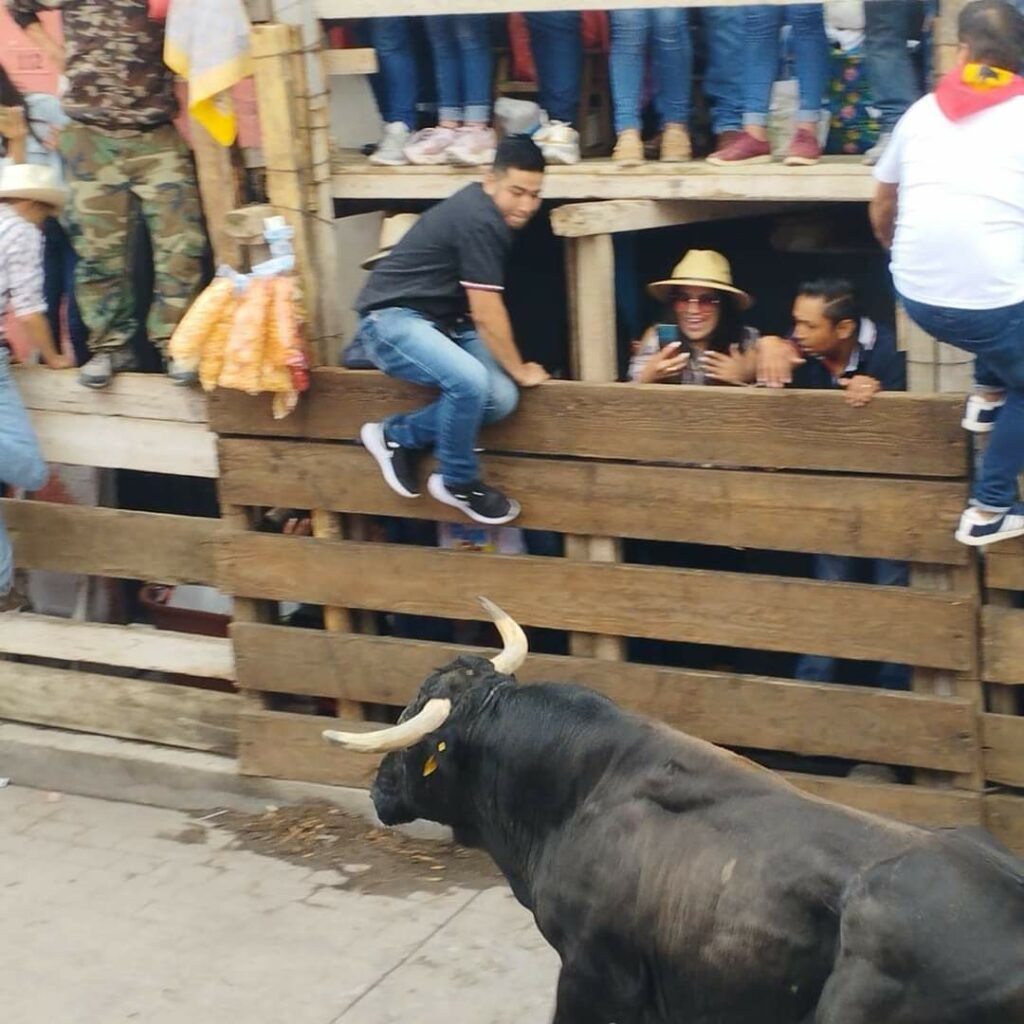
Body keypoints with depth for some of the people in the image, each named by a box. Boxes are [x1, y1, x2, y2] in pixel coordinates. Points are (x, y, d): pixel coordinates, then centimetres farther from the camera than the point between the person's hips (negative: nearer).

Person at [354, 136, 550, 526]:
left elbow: (483, 311, 21)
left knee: (501, 398, -13)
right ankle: (457, 482, -8)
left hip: (443, 320, 9)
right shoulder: (478, 220, -21)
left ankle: (397, 435, 6)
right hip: (393, 318, -9)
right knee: (469, 381, -33)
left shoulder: (487, 212, 9)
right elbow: (486, 314, -18)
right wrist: (519, 370, -6)